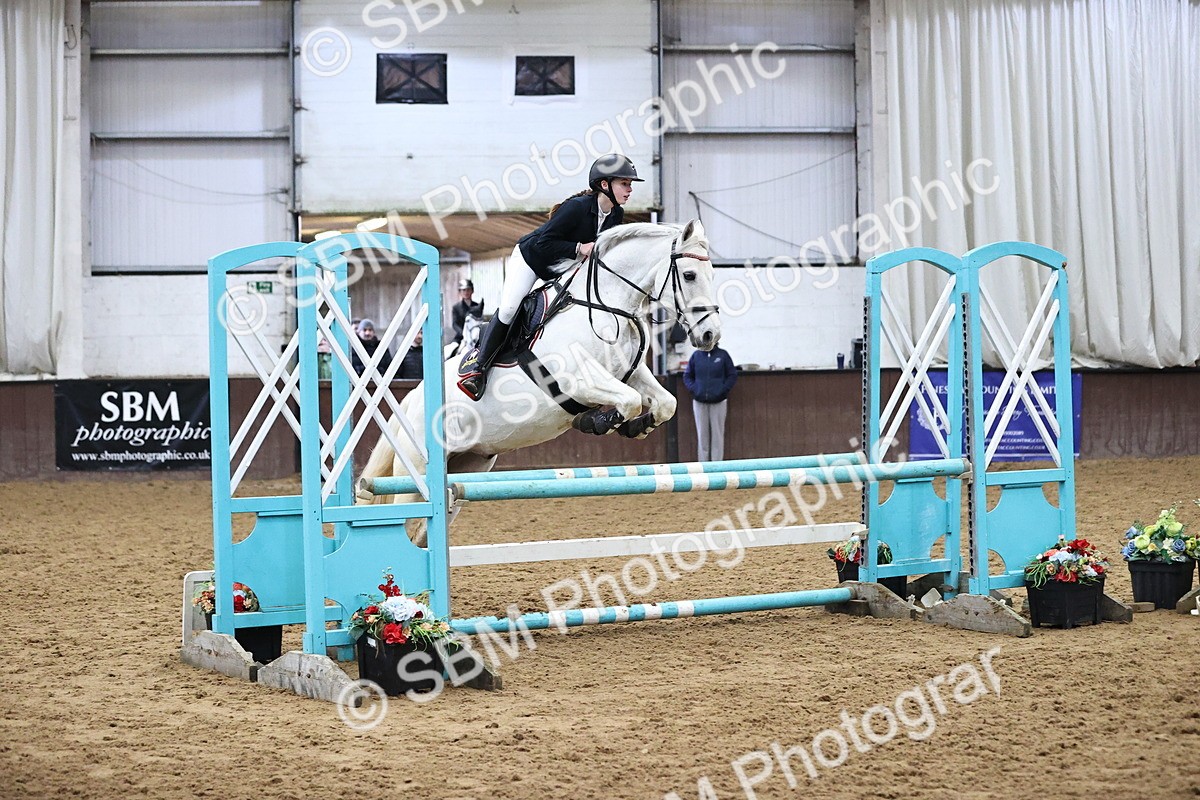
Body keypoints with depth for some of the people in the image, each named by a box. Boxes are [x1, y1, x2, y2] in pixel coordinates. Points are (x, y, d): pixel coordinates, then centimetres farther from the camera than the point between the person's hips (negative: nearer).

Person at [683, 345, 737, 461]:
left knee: (717, 434, 1)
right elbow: (687, 376, 12)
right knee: (702, 434, 4)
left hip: (718, 402, -2)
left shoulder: (723, 355, 0)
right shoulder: (696, 355, 5)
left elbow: (732, 375, 3)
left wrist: (723, 390, -7)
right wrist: (693, 389, -3)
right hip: (699, 402, 2)